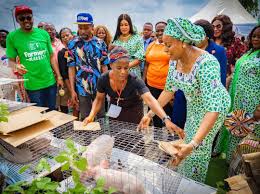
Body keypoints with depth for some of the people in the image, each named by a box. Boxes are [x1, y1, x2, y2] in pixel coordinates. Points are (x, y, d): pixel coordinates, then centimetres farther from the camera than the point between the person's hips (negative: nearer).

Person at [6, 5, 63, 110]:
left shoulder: (44, 33, 3)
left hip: (51, 82, 2)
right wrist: (16, 66, -23)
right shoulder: (12, 37, -3)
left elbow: (51, 57, 8)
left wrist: (58, 76, 6)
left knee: (52, 111, 14)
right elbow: (11, 60, 1)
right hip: (32, 85, -2)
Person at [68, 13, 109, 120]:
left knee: (101, 116, 13)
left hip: (99, 87, 1)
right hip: (82, 89, -1)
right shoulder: (72, 44, -1)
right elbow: (71, 68, -1)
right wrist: (72, 90, -4)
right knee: (85, 118, 12)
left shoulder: (100, 43, 1)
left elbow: (104, 66, 4)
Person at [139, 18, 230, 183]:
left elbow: (214, 108, -43)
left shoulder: (206, 64, -38)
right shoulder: (176, 60, -15)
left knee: (198, 150, 5)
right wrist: (150, 114, -9)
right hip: (193, 106, 7)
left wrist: (193, 144, -51)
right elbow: (169, 89, -5)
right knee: (188, 140, 23)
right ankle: (184, 177, 50)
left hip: (213, 108, -7)